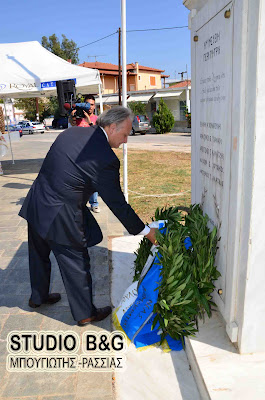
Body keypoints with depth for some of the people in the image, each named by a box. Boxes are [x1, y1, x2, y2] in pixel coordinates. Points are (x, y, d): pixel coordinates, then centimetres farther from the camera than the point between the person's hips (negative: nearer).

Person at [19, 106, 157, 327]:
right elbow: (117, 204, -16)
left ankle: (38, 296, 52)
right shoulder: (106, 158, -21)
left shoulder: (71, 132, 2)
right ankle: (85, 313, 32)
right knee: (76, 266, 11)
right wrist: (146, 231, -5)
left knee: (39, 256, 27)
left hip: (36, 205, 8)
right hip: (60, 218, -8)